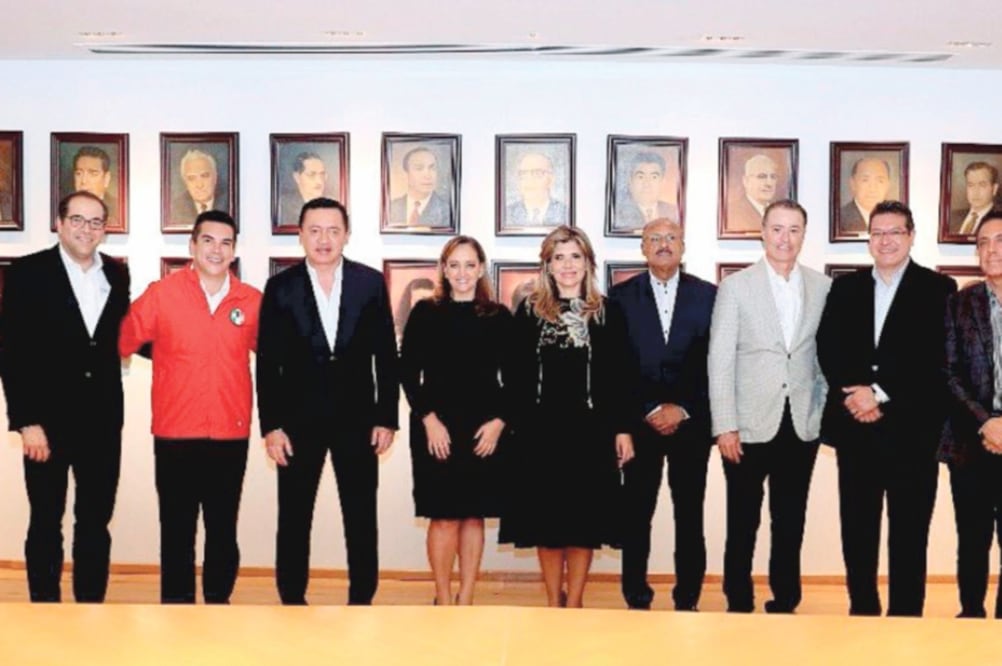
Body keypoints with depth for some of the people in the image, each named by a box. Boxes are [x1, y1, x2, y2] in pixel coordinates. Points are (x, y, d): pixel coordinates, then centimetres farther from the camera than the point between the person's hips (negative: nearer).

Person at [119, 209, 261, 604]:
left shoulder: (253, 301, 2)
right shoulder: (160, 294, -4)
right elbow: (120, 343, -2)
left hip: (231, 435, 2)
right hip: (175, 434, -2)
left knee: (223, 527, 12)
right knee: (176, 528, 7)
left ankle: (219, 600, 25)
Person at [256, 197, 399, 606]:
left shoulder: (371, 283, 1)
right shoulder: (280, 287, -1)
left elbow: (386, 356, 3)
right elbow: (267, 363, -1)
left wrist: (387, 418, -1)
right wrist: (271, 426, -7)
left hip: (357, 419, 1)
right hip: (298, 420, 0)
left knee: (362, 521, 7)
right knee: (293, 521, 7)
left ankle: (361, 602, 19)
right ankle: (292, 603, 20)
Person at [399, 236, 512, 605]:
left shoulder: (499, 316, 6)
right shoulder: (425, 312, 3)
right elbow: (408, 372, 0)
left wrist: (500, 420, -6)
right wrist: (428, 419, -10)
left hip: (485, 430, 2)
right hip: (436, 427, -2)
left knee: (474, 515, 7)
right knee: (444, 515, -1)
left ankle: (465, 600, 16)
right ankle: (443, 601, 10)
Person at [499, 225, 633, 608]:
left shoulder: (607, 313, 4)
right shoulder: (530, 312, 5)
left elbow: (618, 376, 4)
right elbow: (515, 377, 4)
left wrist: (622, 429, 0)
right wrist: (515, 424, -1)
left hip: (590, 429, 0)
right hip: (540, 430, 1)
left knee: (583, 519, 4)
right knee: (545, 519, 7)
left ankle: (574, 603, 16)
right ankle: (553, 600, 21)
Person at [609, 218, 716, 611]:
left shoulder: (708, 295, 5)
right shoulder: (621, 296, 4)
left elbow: (713, 362, 1)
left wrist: (682, 409, -7)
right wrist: (650, 410, -8)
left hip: (691, 421, 1)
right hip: (639, 421, 0)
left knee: (690, 515, 6)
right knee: (636, 515, 2)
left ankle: (687, 600, 15)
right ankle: (637, 600, 11)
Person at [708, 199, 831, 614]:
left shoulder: (822, 287, 6)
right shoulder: (736, 286, -1)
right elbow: (720, 361, -5)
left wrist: (828, 415, 4)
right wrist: (724, 426, -10)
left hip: (802, 427, 2)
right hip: (749, 426, -2)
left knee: (790, 524, 11)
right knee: (742, 524, 6)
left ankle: (785, 603, 24)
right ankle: (739, 605, 18)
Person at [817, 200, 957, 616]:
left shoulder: (938, 289, 1)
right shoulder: (845, 287, 13)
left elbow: (937, 359, -8)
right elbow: (827, 350, 4)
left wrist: (881, 393, -13)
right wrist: (854, 394, -12)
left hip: (912, 427, -3)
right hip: (855, 426, 4)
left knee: (909, 531, 2)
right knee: (857, 528, 9)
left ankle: (905, 618, 11)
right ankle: (861, 611, 19)